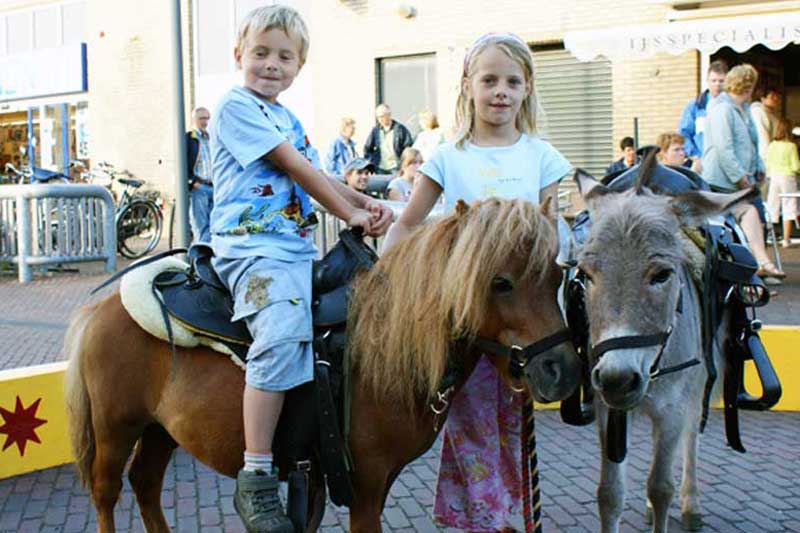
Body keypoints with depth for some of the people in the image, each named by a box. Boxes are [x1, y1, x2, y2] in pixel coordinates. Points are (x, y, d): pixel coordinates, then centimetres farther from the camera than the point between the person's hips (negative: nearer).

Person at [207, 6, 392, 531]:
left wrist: (367, 203, -1)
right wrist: (351, 214, -5)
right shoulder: (235, 106, -2)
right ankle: (256, 478, -26)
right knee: (282, 336, -31)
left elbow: (319, 177, 18)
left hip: (299, 247, 9)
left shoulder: (289, 119, 24)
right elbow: (296, 167, -7)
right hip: (251, 247, -9)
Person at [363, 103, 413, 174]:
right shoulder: (375, 130, 9)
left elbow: (408, 148, -1)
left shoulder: (400, 129, -2)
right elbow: (367, 149, 16)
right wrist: (370, 161, 6)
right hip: (380, 168, 4)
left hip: (395, 168, -4)